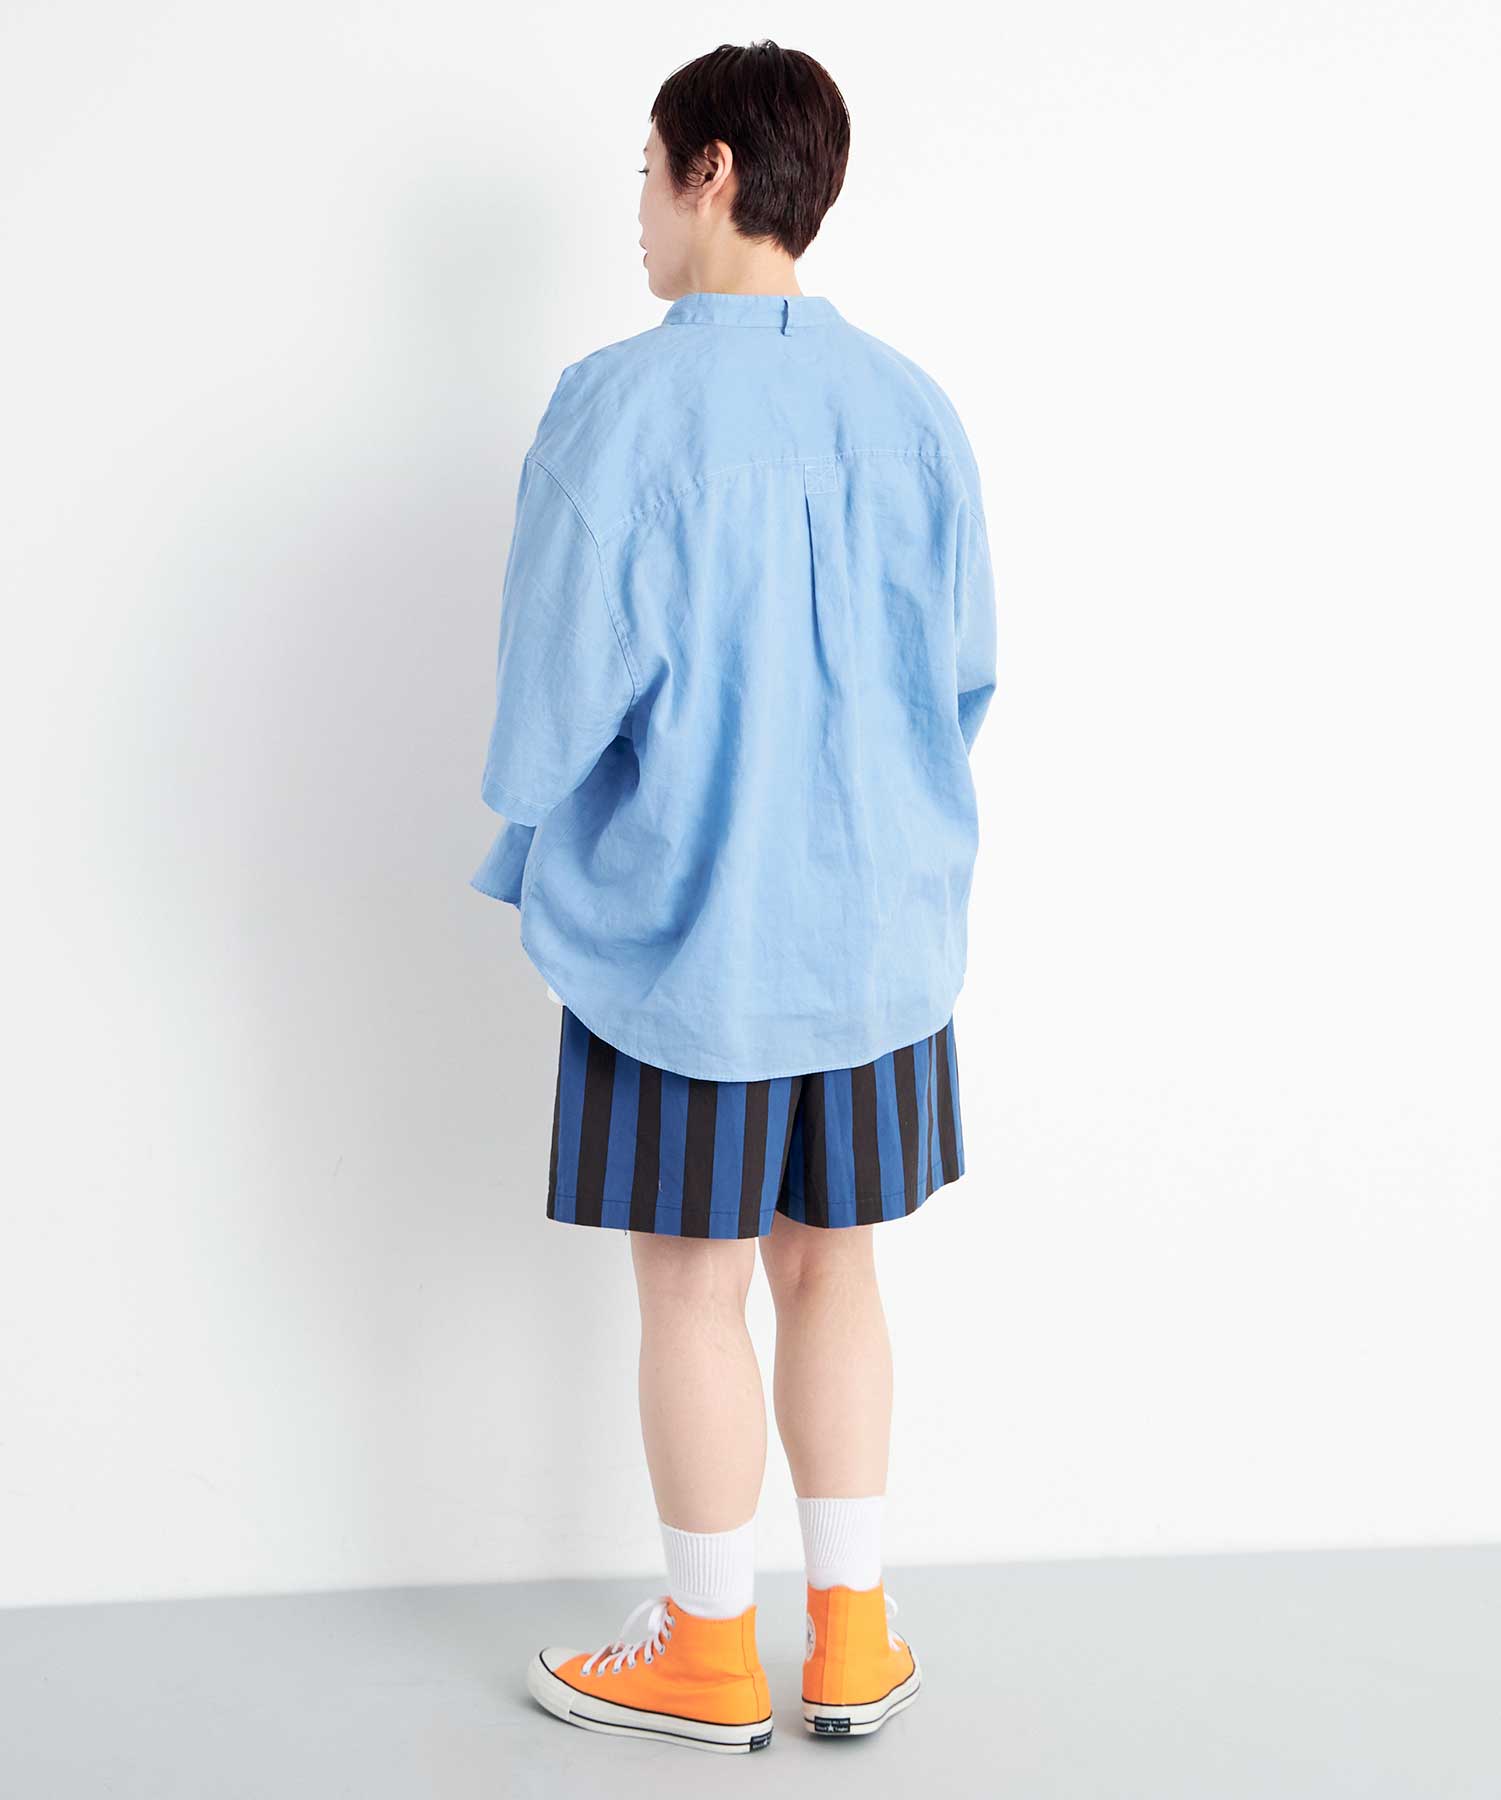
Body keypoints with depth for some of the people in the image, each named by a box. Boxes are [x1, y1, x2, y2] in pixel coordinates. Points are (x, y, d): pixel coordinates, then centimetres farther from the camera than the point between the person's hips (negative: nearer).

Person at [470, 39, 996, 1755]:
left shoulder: (620, 405, -14)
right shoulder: (911, 405, 2)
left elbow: (562, 691, -14)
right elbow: (965, 674, 7)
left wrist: (526, 872, 3)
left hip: (679, 942, -5)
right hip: (879, 934, 5)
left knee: (691, 1294, 9)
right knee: (830, 1271, 16)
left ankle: (710, 1654, 24)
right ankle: (853, 1638, 26)